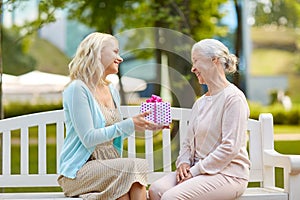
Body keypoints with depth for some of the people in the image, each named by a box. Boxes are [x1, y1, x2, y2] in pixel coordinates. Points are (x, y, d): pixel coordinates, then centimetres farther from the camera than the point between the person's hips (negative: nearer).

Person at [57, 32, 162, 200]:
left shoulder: (112, 90, 16)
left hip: (109, 165, 6)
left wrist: (144, 125, 7)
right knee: (136, 166, -30)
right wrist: (129, 125, -19)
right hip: (79, 171, -6)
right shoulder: (77, 89, -9)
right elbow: (88, 139, -16)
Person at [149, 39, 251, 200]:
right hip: (199, 171, 7)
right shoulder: (199, 103, 19)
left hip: (228, 173, -7)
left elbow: (230, 148, -16)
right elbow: (188, 142, 20)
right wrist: (184, 163, -2)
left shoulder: (233, 98, -9)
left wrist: (196, 170, -16)